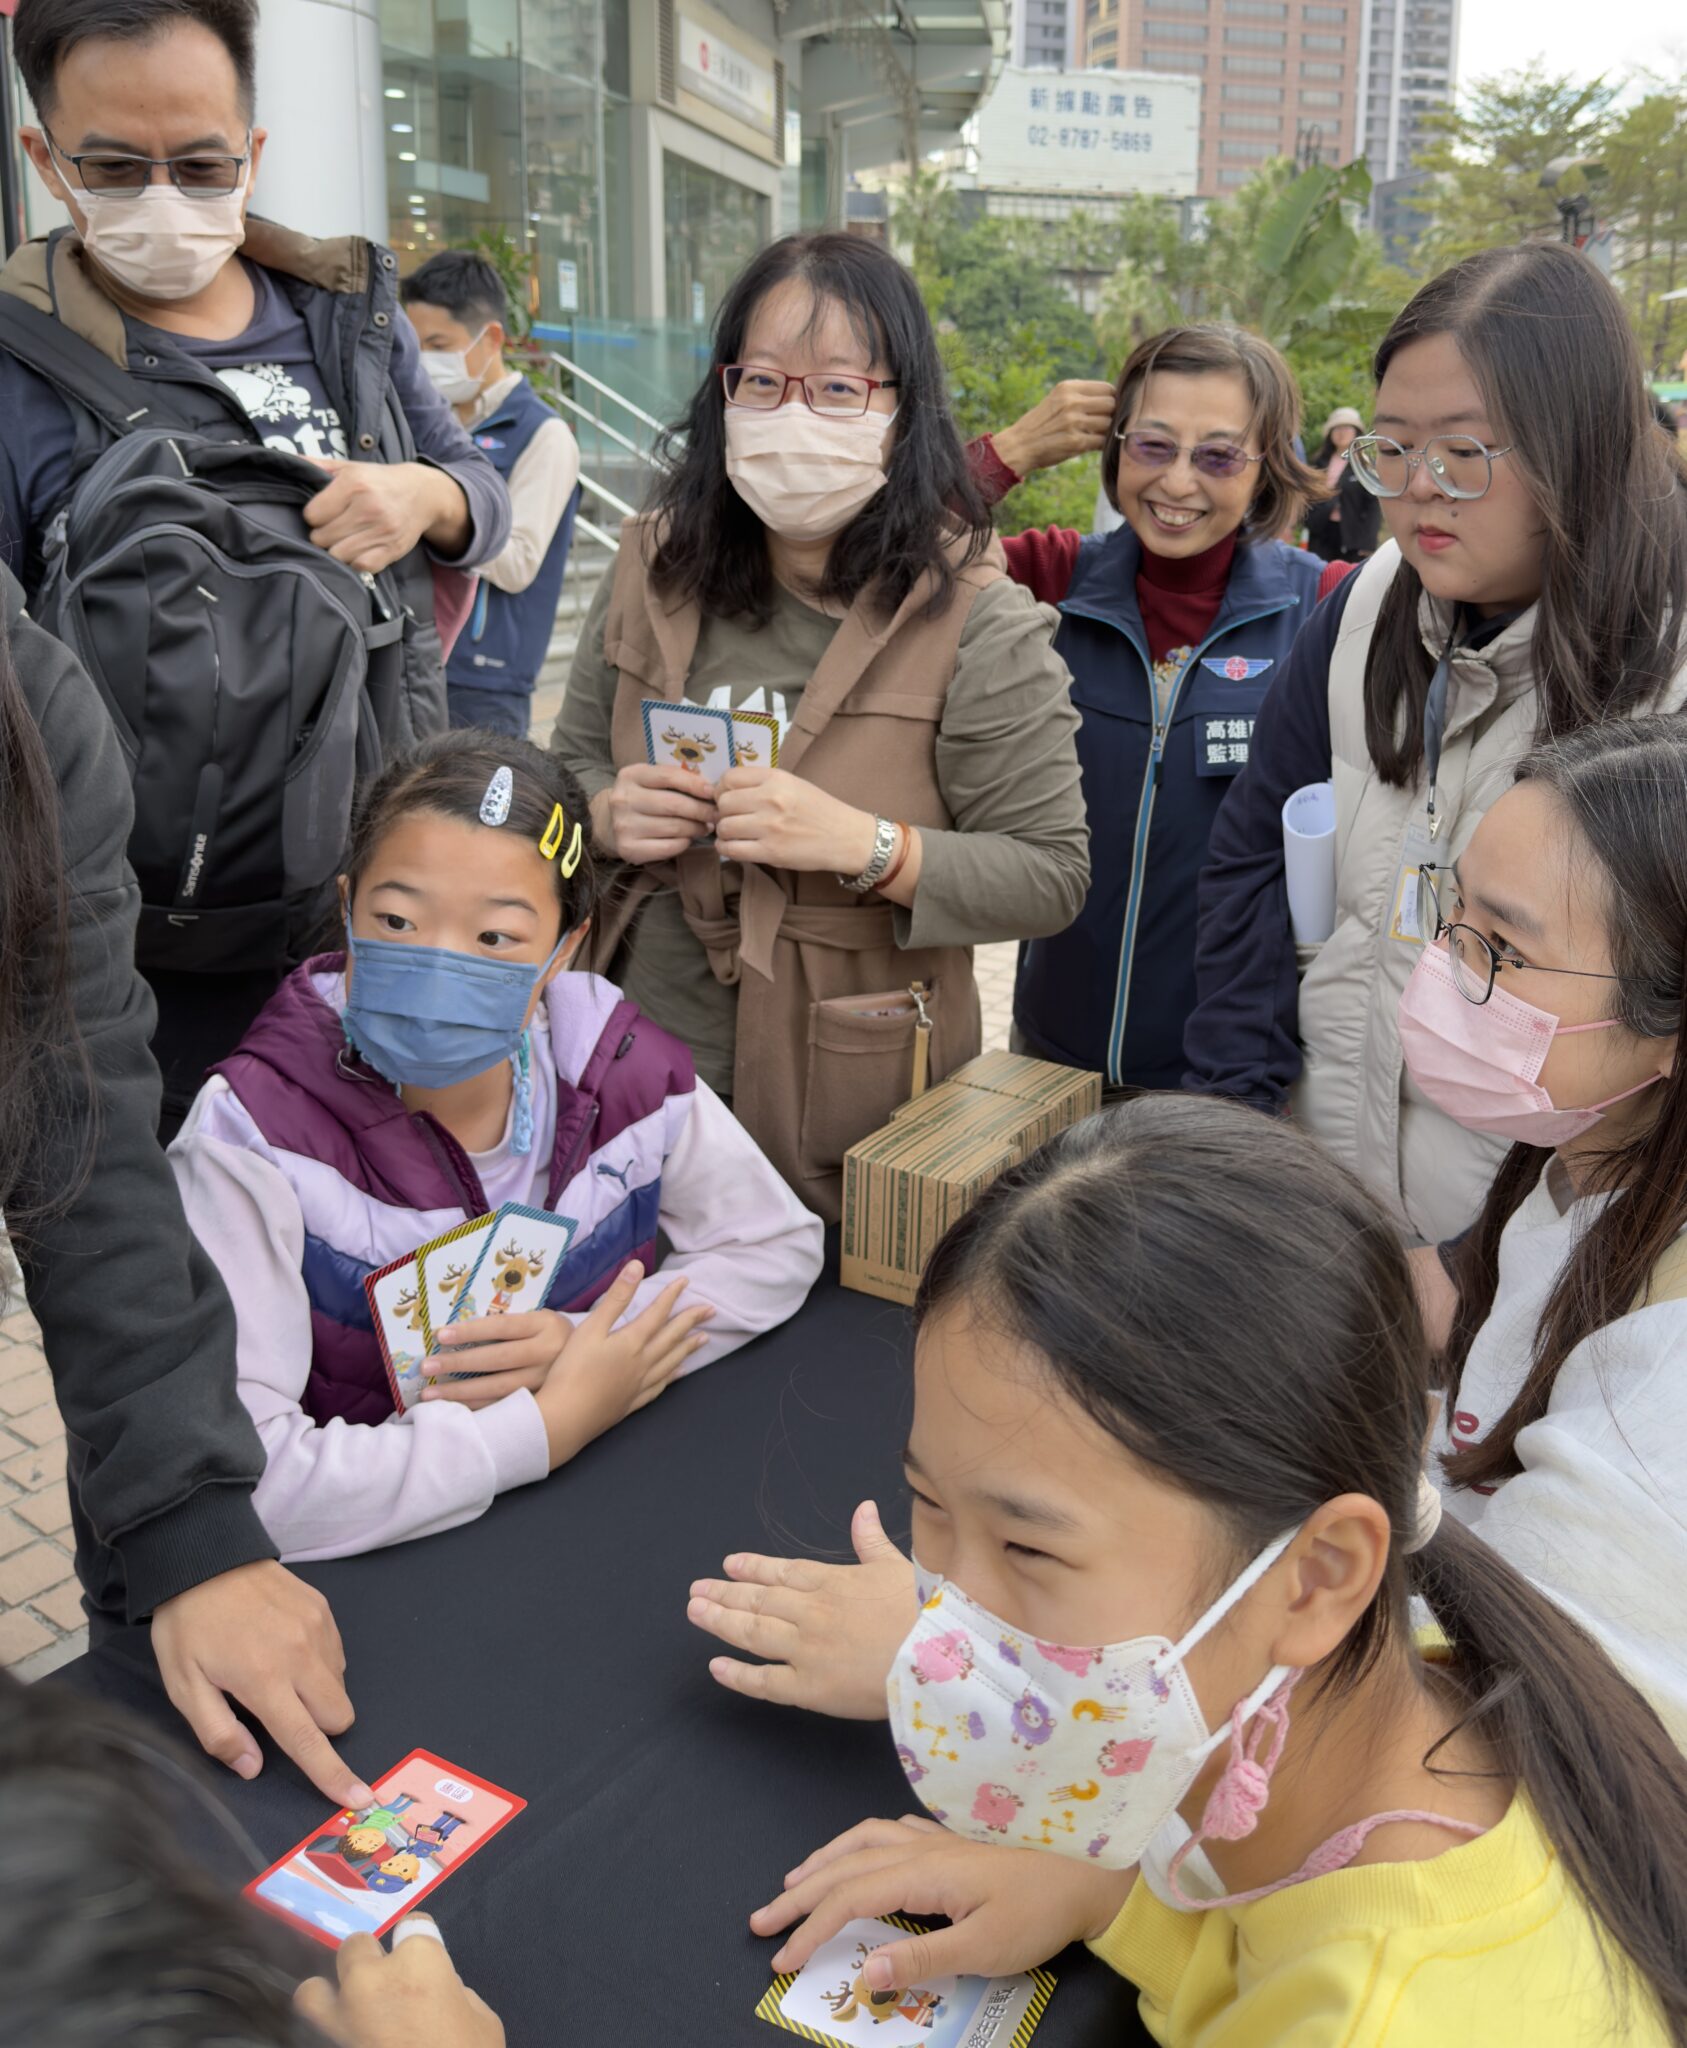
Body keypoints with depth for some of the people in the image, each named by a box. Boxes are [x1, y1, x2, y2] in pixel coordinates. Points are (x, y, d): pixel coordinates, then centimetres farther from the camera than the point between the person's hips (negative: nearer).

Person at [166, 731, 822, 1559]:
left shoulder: (611, 1061, -8)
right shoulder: (251, 1134, -18)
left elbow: (778, 1244, 4)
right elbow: (233, 1485, -25)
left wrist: (581, 1344, -12)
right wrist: (552, 1424, -20)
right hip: (372, 1581, -2)